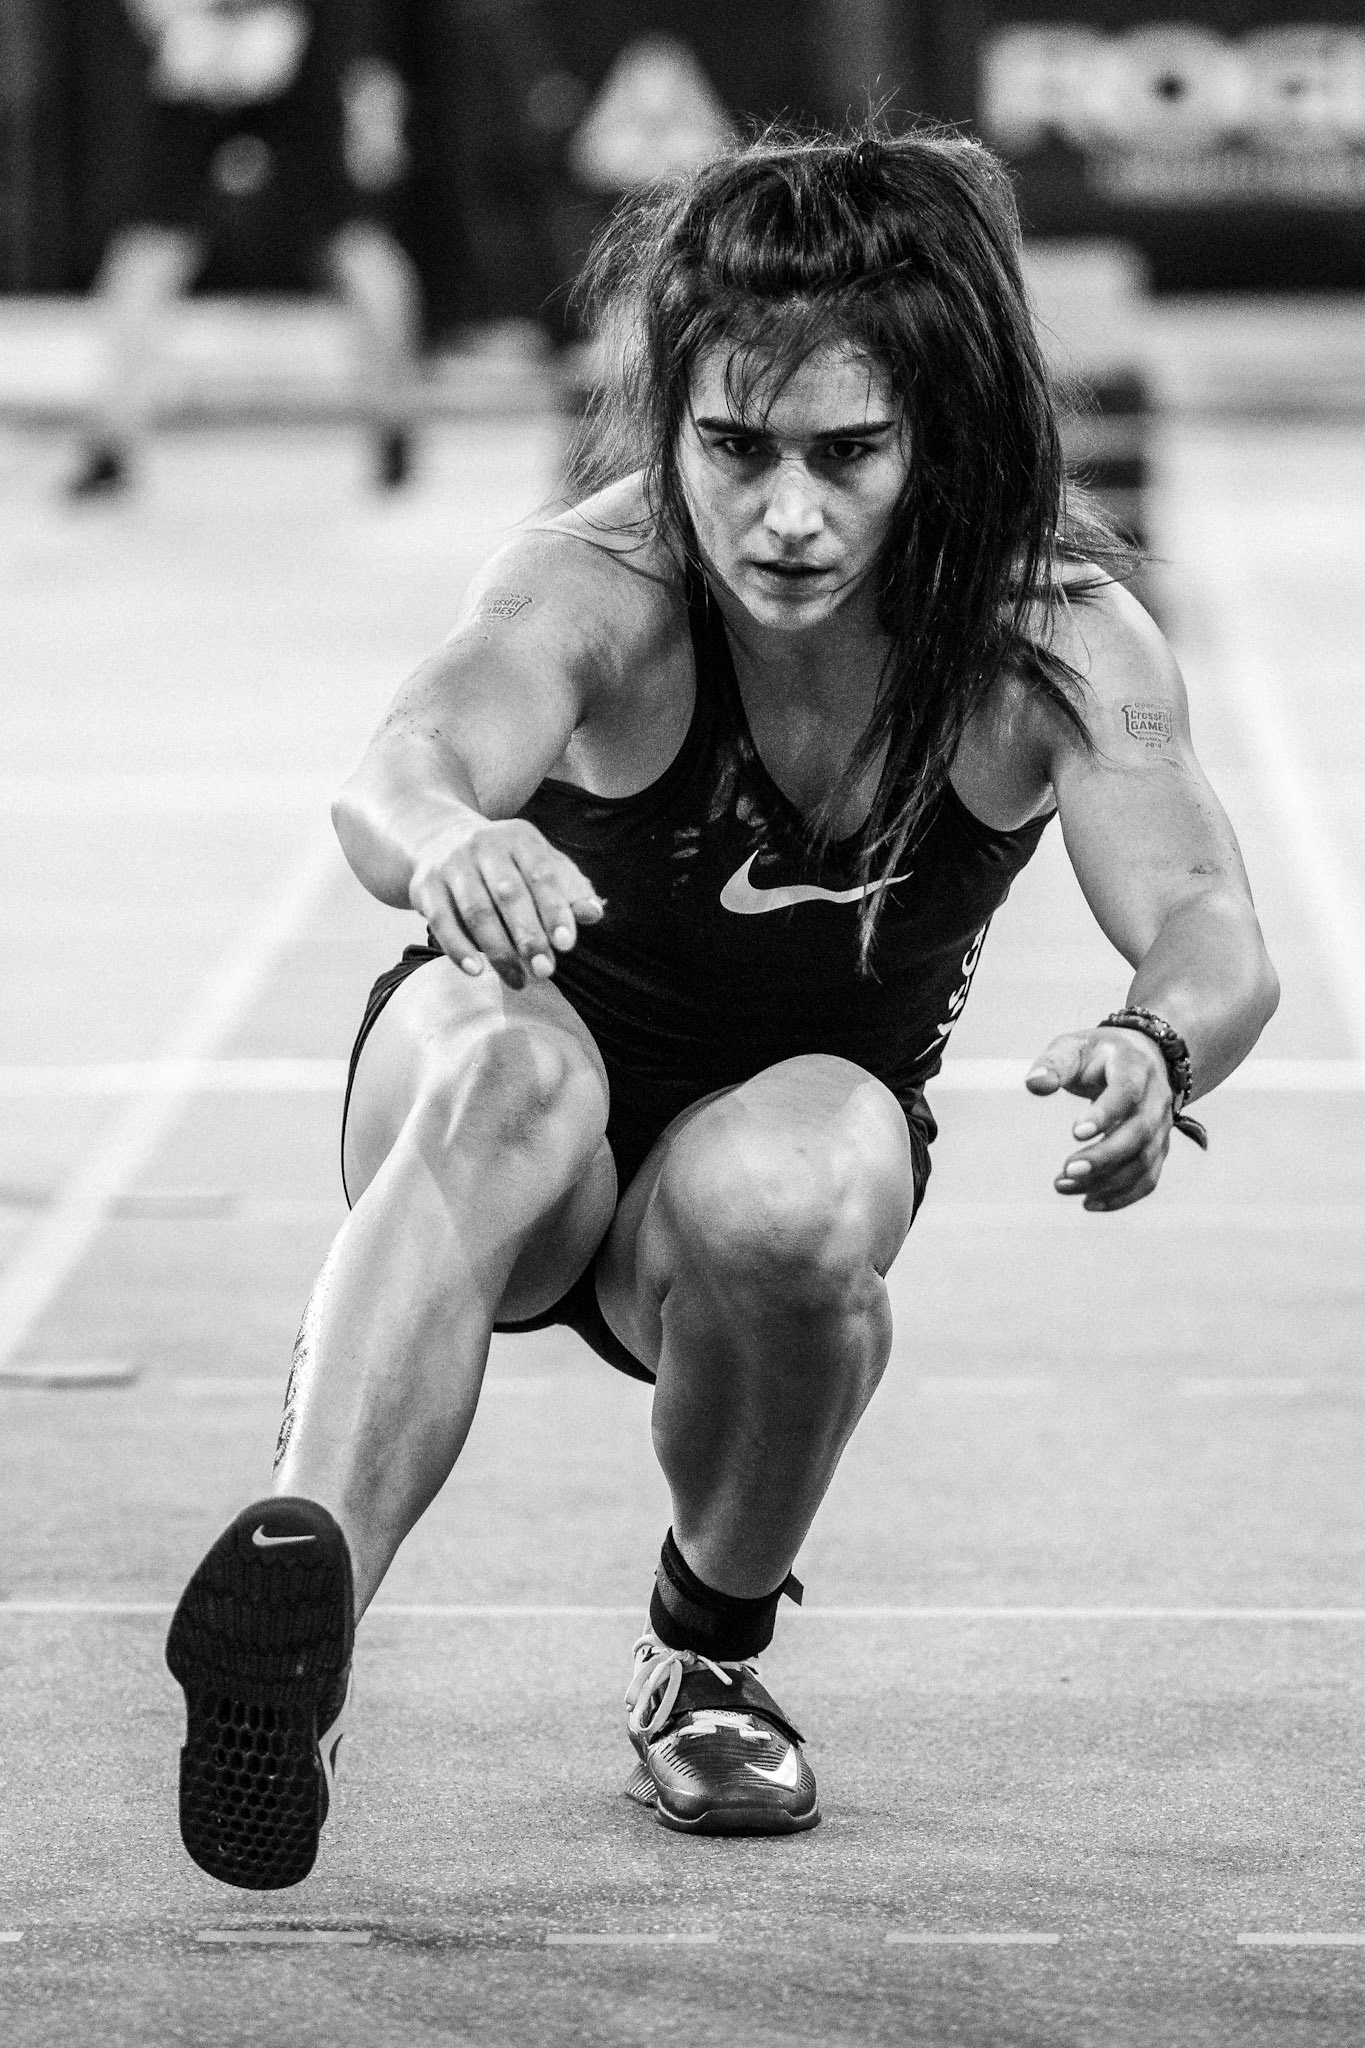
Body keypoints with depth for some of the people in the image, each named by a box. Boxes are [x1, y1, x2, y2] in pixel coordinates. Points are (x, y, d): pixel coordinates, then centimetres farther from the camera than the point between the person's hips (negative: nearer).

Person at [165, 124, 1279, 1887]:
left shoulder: (1053, 640, -19)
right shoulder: (598, 588, -26)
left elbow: (1209, 928, -32)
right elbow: (402, 767, -46)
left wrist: (1158, 1053, -56)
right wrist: (447, 846, -71)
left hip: (764, 1137, 2)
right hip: (506, 1145, -2)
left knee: (801, 1186, -35)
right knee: (509, 1070, -38)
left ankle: (711, 1656, -6)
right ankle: (302, 1608, -51)